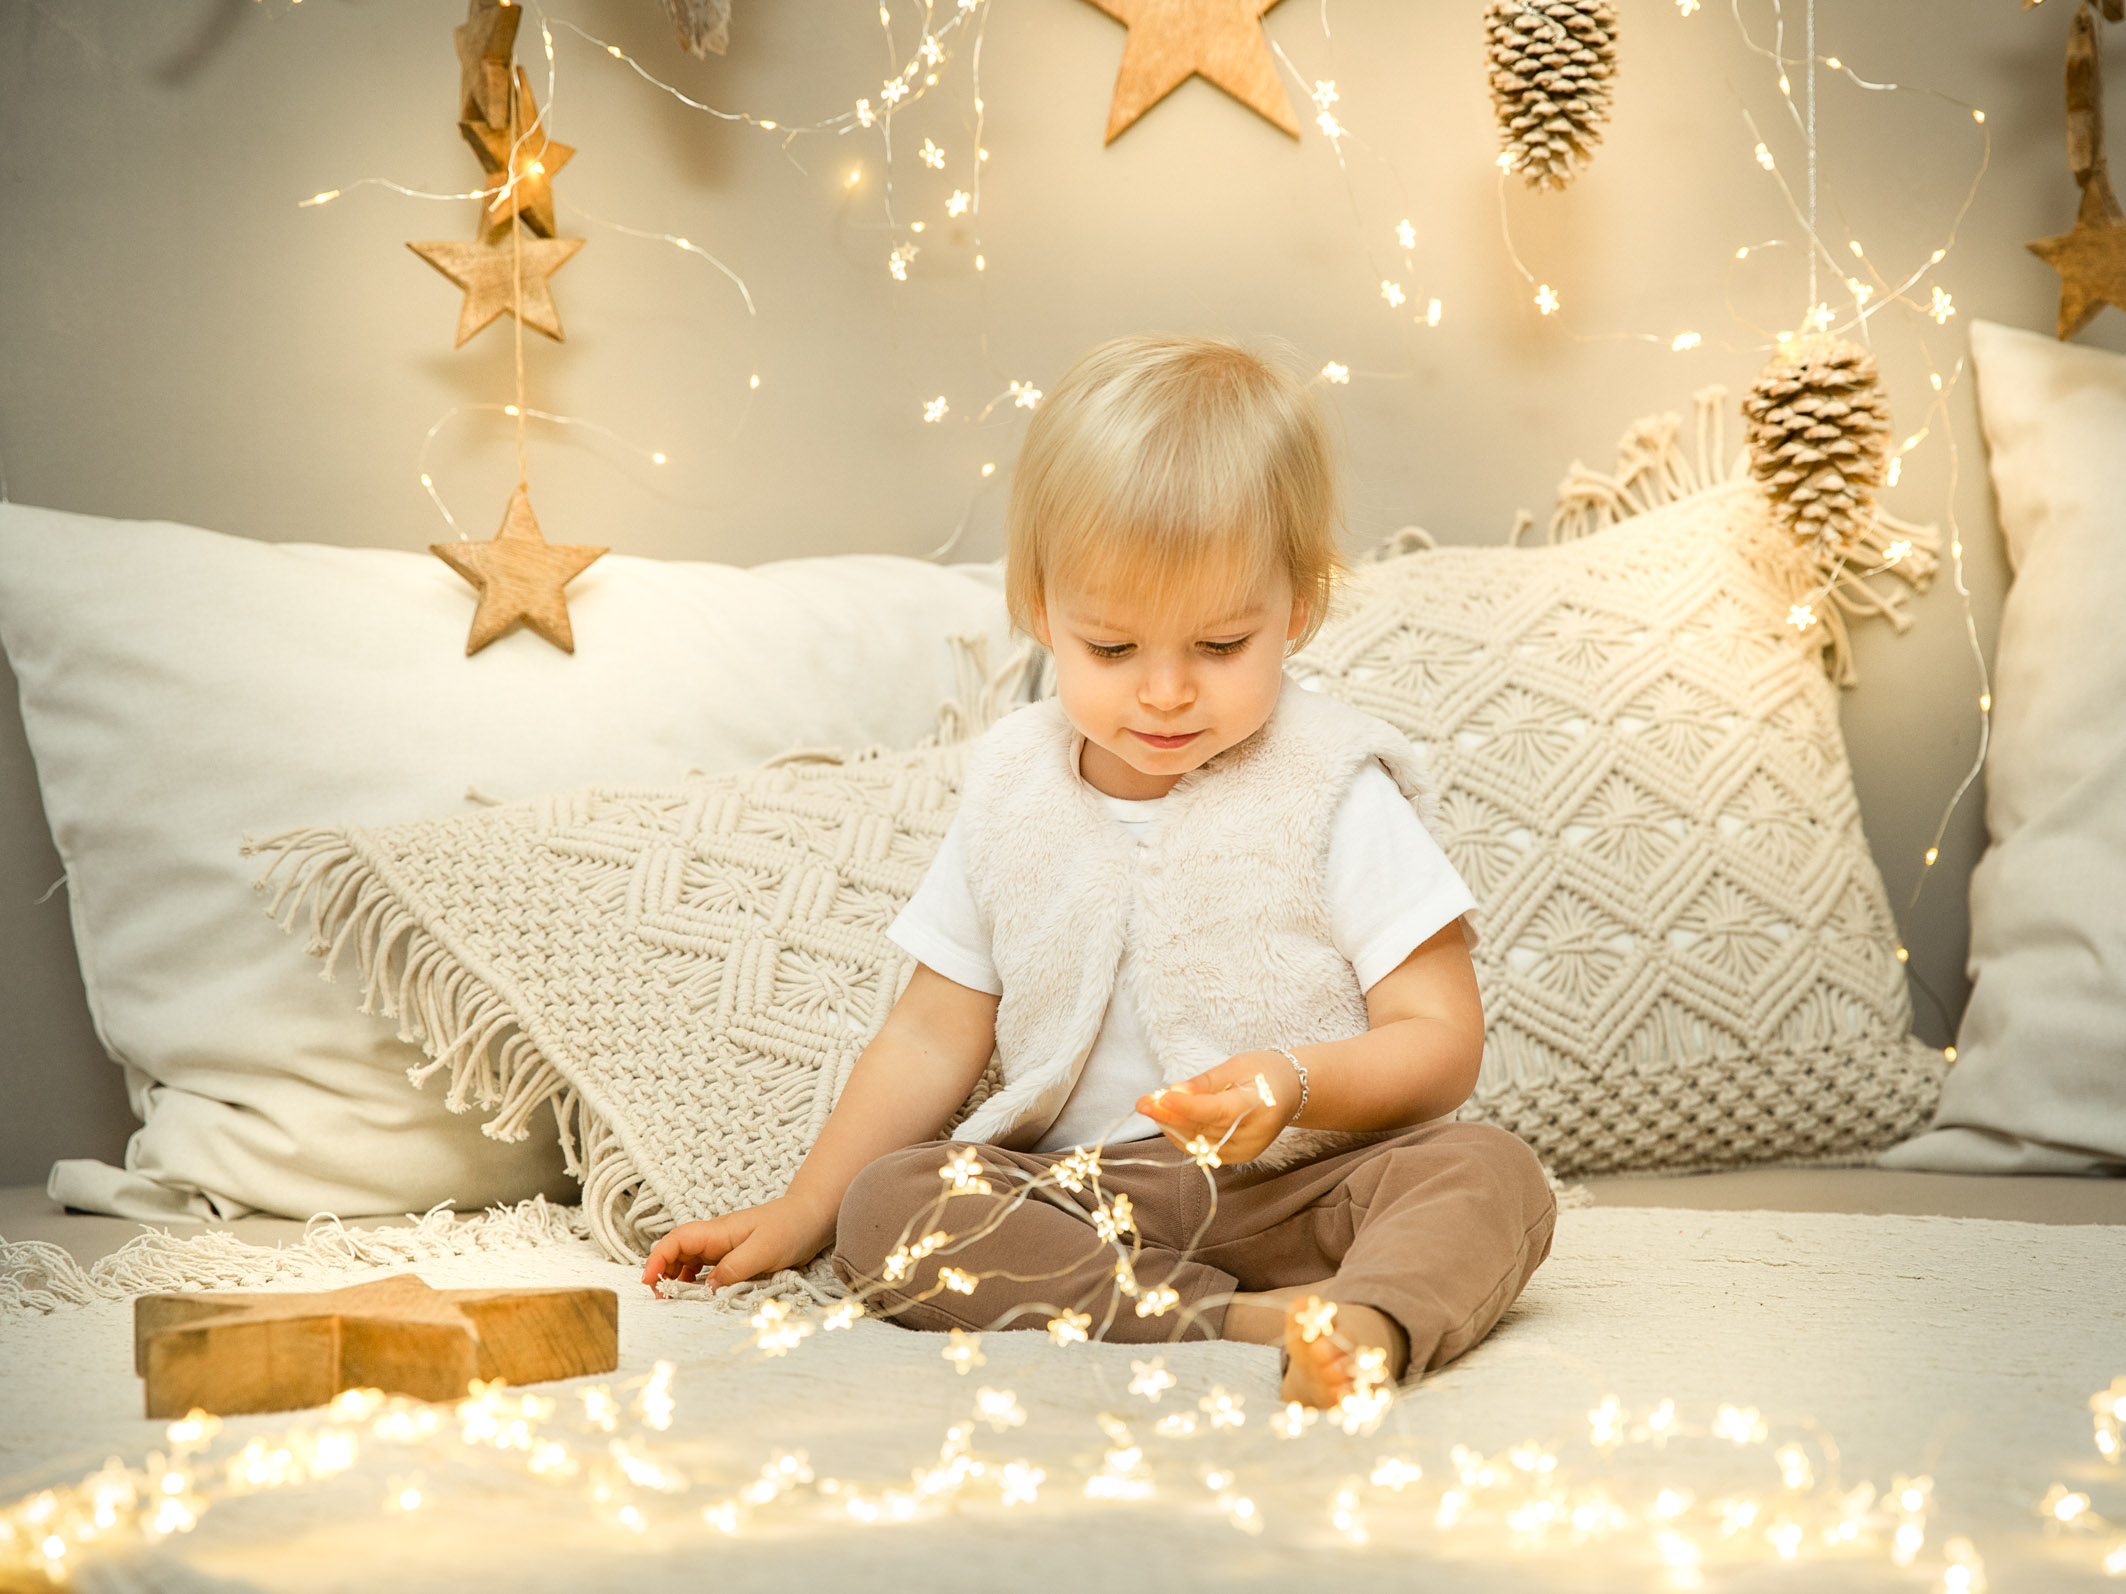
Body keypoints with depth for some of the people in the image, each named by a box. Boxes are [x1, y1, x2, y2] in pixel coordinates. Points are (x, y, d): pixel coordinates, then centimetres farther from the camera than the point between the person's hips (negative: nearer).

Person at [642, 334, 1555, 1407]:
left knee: (1487, 1174, -28)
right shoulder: (1013, 787, 6)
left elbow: (1440, 1040, -7)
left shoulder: (1332, 792, -5)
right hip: (1076, 1194, 3)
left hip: (1297, 1191, -3)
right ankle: (1246, 1320, -36)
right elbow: (936, 1036, 13)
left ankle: (1366, 1321, -59)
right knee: (883, 1209, -23)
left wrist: (1295, 1085, -27)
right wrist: (799, 1214, 9)